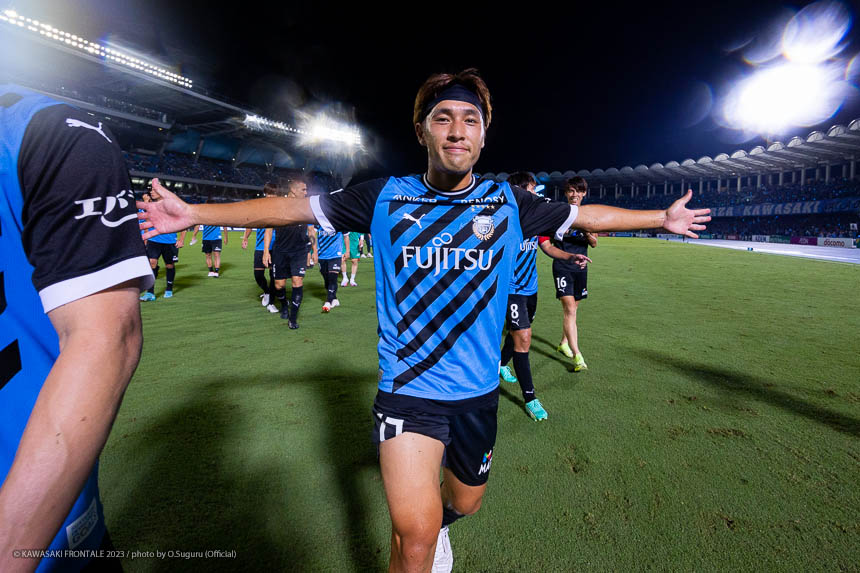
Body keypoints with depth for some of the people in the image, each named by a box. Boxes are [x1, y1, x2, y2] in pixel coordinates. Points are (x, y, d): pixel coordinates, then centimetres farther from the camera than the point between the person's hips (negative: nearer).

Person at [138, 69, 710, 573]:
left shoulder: (509, 202, -3)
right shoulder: (384, 196, -6)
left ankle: (438, 524, 61)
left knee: (464, 503, 24)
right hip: (407, 387, -2)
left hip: (478, 389, 3)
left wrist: (663, 217, 18)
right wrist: (195, 212, 2)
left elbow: (584, 214, 10)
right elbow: (295, 206, 1)